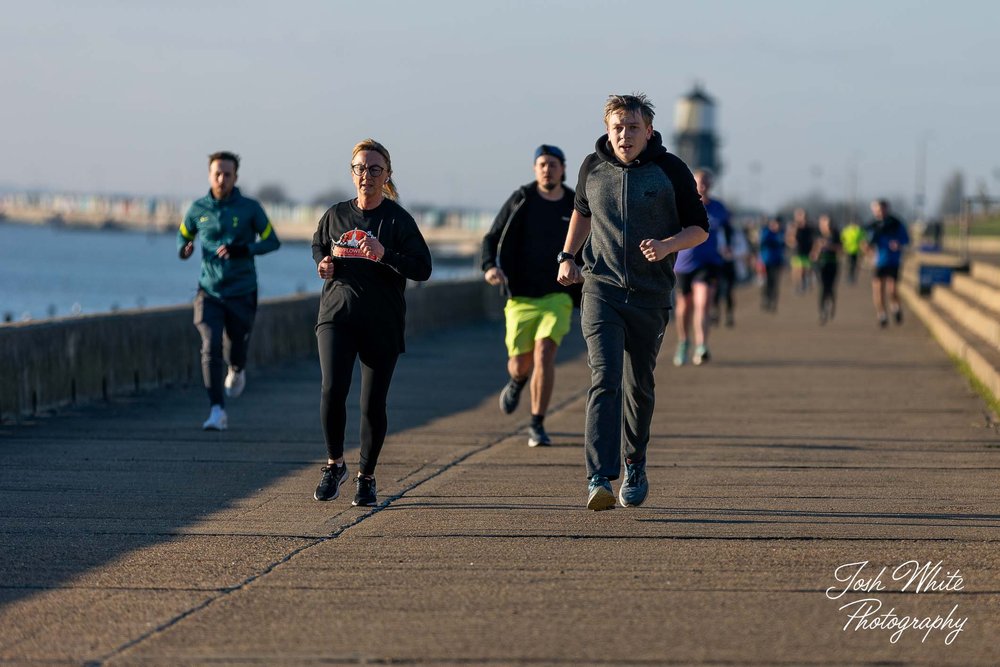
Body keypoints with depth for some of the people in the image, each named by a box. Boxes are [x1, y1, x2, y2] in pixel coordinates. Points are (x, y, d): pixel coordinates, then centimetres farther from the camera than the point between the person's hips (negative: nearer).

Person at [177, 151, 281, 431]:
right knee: (210, 348, -14)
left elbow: (272, 241, -2)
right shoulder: (198, 209, 1)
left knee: (238, 344, 11)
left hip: (241, 292, 0)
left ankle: (237, 371, 50)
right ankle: (217, 411, -15)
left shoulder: (249, 208, -5)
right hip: (209, 290, 1)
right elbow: (183, 235, 15)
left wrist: (244, 250, -20)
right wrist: (184, 249, -10)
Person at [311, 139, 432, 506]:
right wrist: (323, 263, 5)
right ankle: (335, 463, 4)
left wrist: (384, 255, -23)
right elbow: (318, 245, 27)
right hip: (336, 315, 2)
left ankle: (366, 476, 20)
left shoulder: (398, 219, -3)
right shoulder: (336, 215, 7)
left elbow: (422, 268, -9)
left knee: (372, 405, 1)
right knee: (332, 389, -17)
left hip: (383, 324, -1)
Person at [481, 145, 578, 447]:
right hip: (521, 297, 0)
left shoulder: (575, 207, 2)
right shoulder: (520, 200, -2)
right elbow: (492, 238, 2)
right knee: (520, 363, 6)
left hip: (557, 297, 0)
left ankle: (537, 426, -10)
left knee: (545, 355, -19)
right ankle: (517, 380, 46)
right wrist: (490, 267, -17)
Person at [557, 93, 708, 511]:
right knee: (604, 379, -16)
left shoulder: (670, 170, -2)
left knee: (639, 385, 12)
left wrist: (667, 245, -17)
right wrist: (567, 256, 11)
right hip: (601, 289, 0)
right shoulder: (593, 168, 4)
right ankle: (599, 480, -25)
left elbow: (699, 228, 2)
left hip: (650, 295, 0)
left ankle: (635, 467, 34)